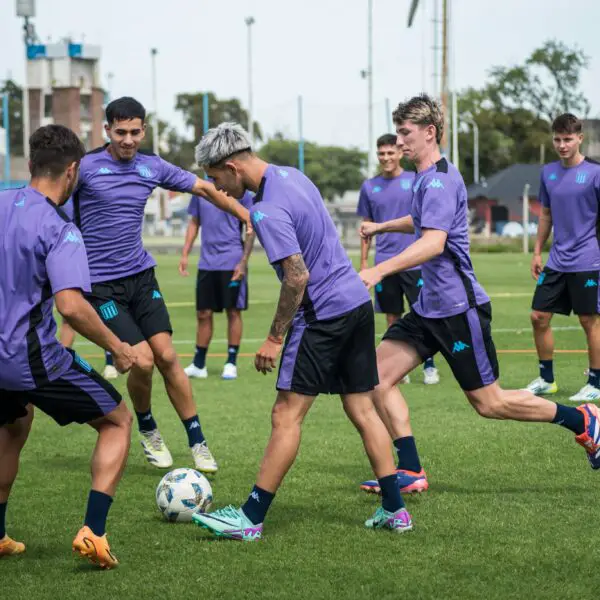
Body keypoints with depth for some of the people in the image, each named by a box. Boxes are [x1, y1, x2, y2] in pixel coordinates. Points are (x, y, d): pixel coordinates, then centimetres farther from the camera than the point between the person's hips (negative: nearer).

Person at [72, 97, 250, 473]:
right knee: (143, 360, -12)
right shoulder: (86, 167, -10)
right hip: (102, 284, -4)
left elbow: (206, 189, 11)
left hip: (141, 275, 4)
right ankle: (147, 430, 16)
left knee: (167, 356, -3)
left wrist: (251, 219, 7)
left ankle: (198, 443, 6)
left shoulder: (153, 167, 3)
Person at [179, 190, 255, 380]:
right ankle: (198, 365, 16)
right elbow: (194, 223, 16)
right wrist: (185, 254, 9)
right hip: (206, 263, 4)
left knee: (233, 312, 1)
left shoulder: (241, 192, -5)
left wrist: (243, 261, -10)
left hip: (232, 263, -4)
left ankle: (231, 364, 9)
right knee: (203, 313, 7)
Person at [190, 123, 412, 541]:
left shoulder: (268, 211, -19)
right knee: (363, 411, 11)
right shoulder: (290, 175, 10)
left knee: (287, 416, -5)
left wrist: (275, 338, -16)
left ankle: (251, 518, -1)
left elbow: (298, 276, -23)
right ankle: (394, 511, 12)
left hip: (323, 315, -9)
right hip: (358, 302, 10)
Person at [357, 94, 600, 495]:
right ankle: (410, 470, 0)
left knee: (489, 403, -2)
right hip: (430, 307, 10)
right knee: (378, 375, -2)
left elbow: (433, 243, -31)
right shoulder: (428, 179, 14)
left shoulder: (440, 180, -17)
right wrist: (381, 227, 43)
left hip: (458, 307, -10)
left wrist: (379, 271, -37)